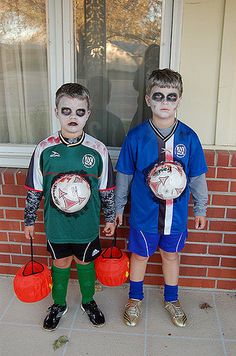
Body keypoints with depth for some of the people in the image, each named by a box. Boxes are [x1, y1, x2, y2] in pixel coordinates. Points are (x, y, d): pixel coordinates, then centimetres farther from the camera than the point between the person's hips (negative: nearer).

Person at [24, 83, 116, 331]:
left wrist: (110, 218, 6)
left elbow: (107, 190, -1)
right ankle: (59, 304, 43)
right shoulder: (44, 149, -11)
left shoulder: (98, 150, -12)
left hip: (87, 224, 0)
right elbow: (34, 190, -1)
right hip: (56, 224, 1)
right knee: (60, 262, 18)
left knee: (85, 262, 18)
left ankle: (88, 301, 44)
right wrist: (29, 220, 5)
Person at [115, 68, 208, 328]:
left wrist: (200, 209, 9)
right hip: (144, 213, -1)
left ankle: (171, 299, 45)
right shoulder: (136, 136, -12)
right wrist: (118, 207, 6)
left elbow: (197, 177, 1)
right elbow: (124, 175, -1)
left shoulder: (188, 137, -9)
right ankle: (135, 298, 43)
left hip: (176, 214, 1)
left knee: (171, 255, 20)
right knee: (140, 255, 17)